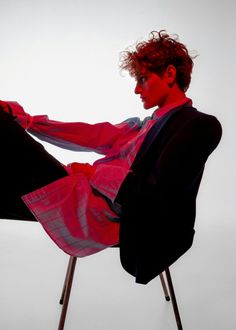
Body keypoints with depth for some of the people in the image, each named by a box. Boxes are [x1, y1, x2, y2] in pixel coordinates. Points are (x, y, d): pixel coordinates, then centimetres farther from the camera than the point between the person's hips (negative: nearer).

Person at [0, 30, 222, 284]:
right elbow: (93, 136, 13)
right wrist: (24, 119, 11)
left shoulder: (199, 125, -4)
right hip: (88, 191, 8)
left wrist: (95, 174, -9)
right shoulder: (146, 125, 21)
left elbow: (161, 194, -14)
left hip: (100, 213, -8)